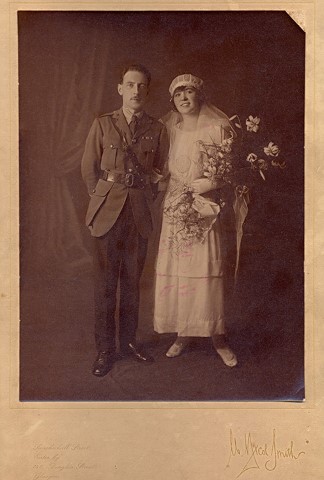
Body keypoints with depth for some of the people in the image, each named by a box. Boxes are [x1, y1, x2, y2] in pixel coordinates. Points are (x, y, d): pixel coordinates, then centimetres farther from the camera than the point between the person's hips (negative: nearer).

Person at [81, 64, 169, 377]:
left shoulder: (157, 130, 5)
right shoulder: (102, 124, 1)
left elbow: (161, 172, 12)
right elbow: (88, 168, 5)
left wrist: (146, 200, 6)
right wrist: (102, 198, 4)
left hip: (139, 213, 2)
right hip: (107, 212, -1)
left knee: (132, 281, 10)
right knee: (105, 283, 1)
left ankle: (128, 340, 24)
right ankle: (105, 349, 12)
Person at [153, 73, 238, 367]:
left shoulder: (218, 128, -2)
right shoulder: (169, 128, 11)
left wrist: (209, 182, -16)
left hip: (205, 207, -4)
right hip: (175, 207, 4)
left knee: (207, 271, -4)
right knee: (174, 271, 5)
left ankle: (218, 337, 10)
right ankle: (183, 333, 19)